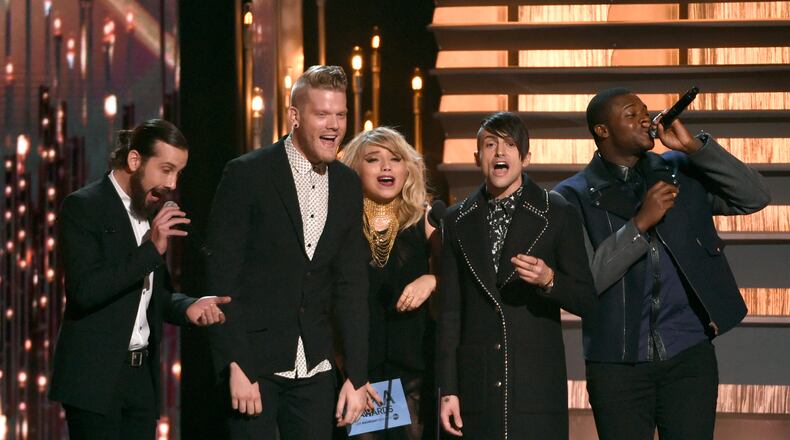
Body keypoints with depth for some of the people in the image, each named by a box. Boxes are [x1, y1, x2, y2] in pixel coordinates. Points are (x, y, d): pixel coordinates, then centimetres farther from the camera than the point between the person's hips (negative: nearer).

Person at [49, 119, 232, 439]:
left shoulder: (151, 212, 14)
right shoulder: (83, 207, -9)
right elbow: (85, 291, -19)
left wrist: (187, 306, 0)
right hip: (95, 376, -7)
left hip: (142, 376, 7)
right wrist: (151, 249, -21)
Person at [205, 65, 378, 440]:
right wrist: (236, 366, -16)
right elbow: (222, 277, -11)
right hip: (253, 360, -5)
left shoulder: (348, 186, 8)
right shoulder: (247, 174, -9)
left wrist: (356, 377, 2)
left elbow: (351, 285, 8)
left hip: (315, 367, 5)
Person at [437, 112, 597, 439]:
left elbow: (587, 301, 4)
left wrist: (549, 280, -17)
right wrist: (448, 389, 7)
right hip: (477, 386, 2)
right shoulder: (458, 221, 12)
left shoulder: (558, 215, 4)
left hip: (538, 388, -2)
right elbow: (450, 312, 12)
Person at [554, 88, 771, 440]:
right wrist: (640, 223, -18)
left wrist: (694, 146, -7)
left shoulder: (680, 171, 9)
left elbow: (755, 198, 1)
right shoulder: (574, 196, 0)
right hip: (618, 363, -2)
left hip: (688, 355, 2)